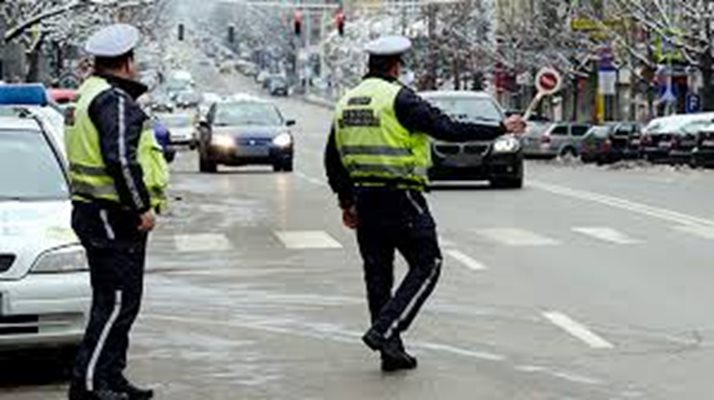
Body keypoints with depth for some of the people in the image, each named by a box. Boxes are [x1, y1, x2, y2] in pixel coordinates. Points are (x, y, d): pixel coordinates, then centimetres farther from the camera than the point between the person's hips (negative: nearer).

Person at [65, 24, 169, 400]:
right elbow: (121, 160, -26)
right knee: (116, 302, -7)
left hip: (95, 211, 11)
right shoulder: (115, 102, -16)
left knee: (119, 301, 16)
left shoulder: (90, 95, 18)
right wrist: (143, 208, -19)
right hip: (112, 218, -11)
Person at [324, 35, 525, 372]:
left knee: (377, 273, 12)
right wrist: (501, 130, -8)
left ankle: (391, 350, 15)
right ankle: (384, 331, -9)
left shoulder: (346, 102, 11)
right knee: (426, 265, 2)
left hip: (364, 198, 7)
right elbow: (448, 130, -15)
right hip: (399, 196, -7)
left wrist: (347, 201, 24)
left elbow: (332, 160, 15)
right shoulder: (398, 98, -11)